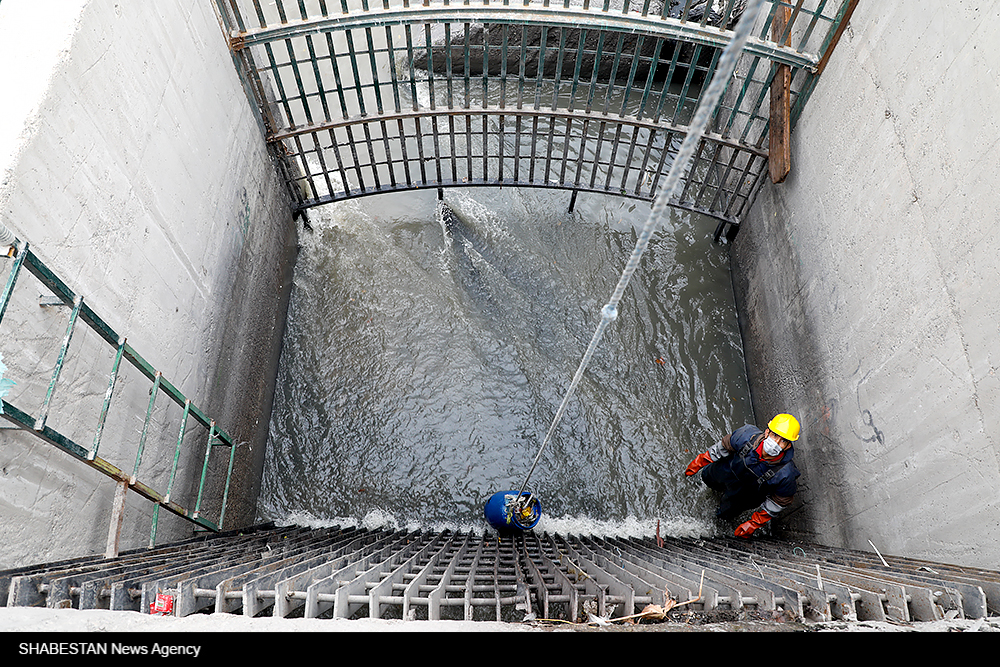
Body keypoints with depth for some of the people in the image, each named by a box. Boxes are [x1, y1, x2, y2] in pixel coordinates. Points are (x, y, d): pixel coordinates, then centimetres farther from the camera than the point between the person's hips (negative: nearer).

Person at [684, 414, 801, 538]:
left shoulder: (785, 474, -43)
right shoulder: (746, 435, -39)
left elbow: (779, 501, -22)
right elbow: (724, 447, -14)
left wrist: (753, 524, -15)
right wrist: (700, 461, -2)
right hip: (730, 470, 3)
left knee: (726, 514, 11)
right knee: (707, 476, 27)